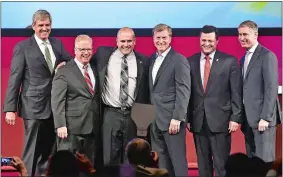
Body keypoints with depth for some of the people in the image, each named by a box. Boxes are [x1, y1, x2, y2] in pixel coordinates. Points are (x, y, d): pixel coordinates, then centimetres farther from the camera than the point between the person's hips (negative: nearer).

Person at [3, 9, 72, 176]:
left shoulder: (57, 44, 10)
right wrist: (10, 108, -12)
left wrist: (65, 64, -8)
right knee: (32, 150, 0)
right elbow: (15, 79, -7)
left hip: (55, 106, 5)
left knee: (48, 150, 13)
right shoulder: (23, 47, -5)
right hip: (34, 106, -5)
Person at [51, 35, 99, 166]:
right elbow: (57, 100, -9)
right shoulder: (65, 71, -4)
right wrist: (60, 125, -16)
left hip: (91, 128, 6)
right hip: (71, 128, -6)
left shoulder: (94, 70, 15)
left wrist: (98, 123, 12)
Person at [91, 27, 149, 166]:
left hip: (134, 115, 1)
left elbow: (146, 90, 5)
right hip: (111, 114, 0)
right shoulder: (104, 54, 2)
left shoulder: (142, 61, 3)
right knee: (110, 157, 3)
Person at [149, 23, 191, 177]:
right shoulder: (152, 59, 14)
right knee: (160, 162, 9)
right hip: (155, 120, 7)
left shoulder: (179, 60, -7)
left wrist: (177, 118, -18)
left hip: (171, 119, -7)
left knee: (178, 160, -4)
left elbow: (183, 91, -12)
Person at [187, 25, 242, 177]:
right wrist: (188, 118, 5)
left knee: (221, 164, -2)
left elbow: (236, 93, -1)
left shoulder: (229, 61, 0)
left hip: (220, 120, -3)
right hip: (198, 121, 3)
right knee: (203, 164, 8)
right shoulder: (191, 62, 7)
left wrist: (235, 118, -7)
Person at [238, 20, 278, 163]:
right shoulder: (244, 58, 18)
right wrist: (242, 117, 12)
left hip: (261, 119, -8)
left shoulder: (267, 56, -8)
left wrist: (265, 117, -19)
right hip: (248, 119, 8)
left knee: (264, 161, -6)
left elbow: (271, 88, -15)